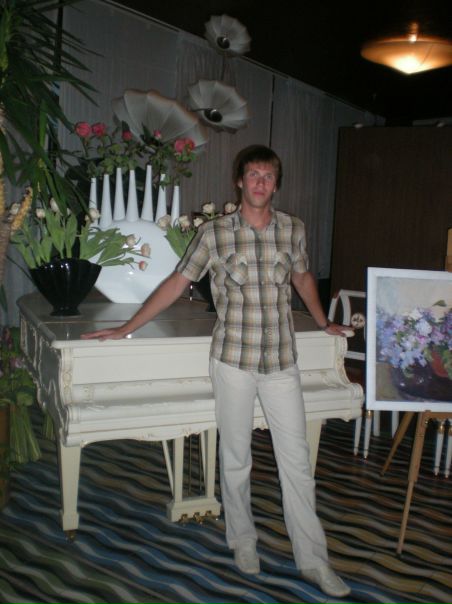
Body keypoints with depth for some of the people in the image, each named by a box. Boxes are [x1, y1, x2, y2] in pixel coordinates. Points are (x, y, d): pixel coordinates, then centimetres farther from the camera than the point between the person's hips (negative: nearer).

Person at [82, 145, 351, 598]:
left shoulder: (293, 229, 3)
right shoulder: (214, 232, -4)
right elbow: (177, 283, 1)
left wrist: (323, 323, 33)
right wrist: (126, 329, 3)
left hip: (282, 361, 2)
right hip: (233, 360, -1)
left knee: (296, 459, 5)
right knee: (235, 457, 11)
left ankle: (313, 560, 16)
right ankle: (242, 540, 33)